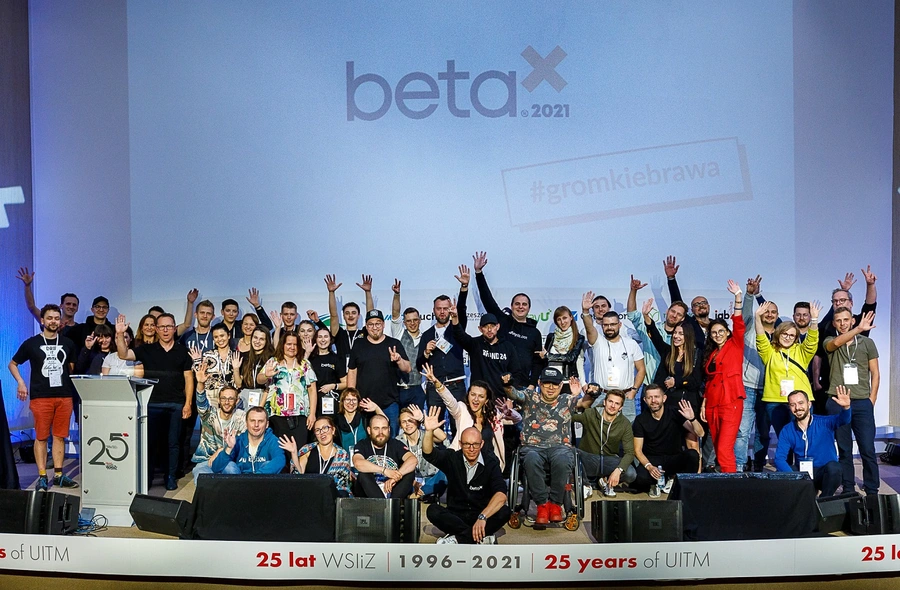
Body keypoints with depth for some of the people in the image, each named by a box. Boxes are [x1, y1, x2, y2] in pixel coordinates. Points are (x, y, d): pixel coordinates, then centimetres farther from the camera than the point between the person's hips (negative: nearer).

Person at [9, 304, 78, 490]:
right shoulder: (31, 343, 4)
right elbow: (13, 364, 11)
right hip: (40, 397, -2)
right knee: (41, 437, -1)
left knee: (60, 436, 5)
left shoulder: (68, 344, 11)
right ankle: (42, 477, 5)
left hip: (64, 396, 2)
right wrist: (20, 382, -1)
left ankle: (58, 475, 11)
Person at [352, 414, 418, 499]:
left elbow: (413, 460, -14)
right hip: (369, 493, -1)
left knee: (410, 472, -20)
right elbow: (358, 463, -22)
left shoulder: (396, 444, 6)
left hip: (393, 492, 1)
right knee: (363, 474, -28)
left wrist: (395, 477, -29)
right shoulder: (362, 445, 2)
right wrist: (385, 471, -32)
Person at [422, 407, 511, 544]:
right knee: (433, 510, -27)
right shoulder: (452, 458, -1)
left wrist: (482, 517, -37)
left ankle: (457, 538, -25)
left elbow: (501, 495, -22)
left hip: (484, 514, -1)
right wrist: (429, 431, -36)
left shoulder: (491, 464, -8)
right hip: (455, 516, 1)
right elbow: (429, 454, -17)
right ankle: (482, 537, -27)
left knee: (504, 512, -30)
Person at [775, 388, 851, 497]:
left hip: (825, 473, -1)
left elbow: (843, 419, -25)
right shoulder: (787, 431, 0)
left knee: (833, 467, -34)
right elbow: (779, 458, -10)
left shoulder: (824, 423, -5)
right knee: (780, 473, -27)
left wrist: (846, 407, -49)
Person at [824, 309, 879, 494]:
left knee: (868, 449, -2)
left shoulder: (866, 342, 7)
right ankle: (848, 489, 15)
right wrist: (859, 329, -30)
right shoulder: (829, 342, 6)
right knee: (844, 449, 6)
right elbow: (836, 343, -20)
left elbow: (875, 373, 8)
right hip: (837, 403, 0)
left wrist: (871, 400, 0)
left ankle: (872, 491, 8)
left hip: (862, 403, 0)